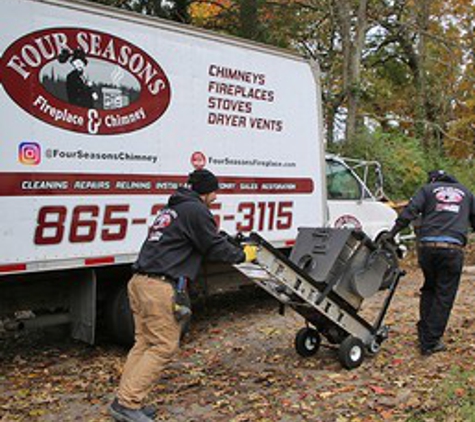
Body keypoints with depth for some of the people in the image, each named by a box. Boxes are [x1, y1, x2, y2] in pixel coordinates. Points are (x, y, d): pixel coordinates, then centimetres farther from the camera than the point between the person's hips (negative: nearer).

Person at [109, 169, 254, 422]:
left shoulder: (173, 209, 24)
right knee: (164, 346, -4)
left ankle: (125, 400, 13)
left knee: (144, 342, 12)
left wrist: (230, 245, 31)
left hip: (140, 282, 10)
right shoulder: (196, 211, -5)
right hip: (160, 286, -10)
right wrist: (242, 255, 13)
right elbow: (215, 247, -3)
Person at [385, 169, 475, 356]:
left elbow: (409, 212, -1)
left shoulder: (428, 189, 14)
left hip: (427, 246, 1)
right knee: (444, 295, 4)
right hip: (452, 248, 0)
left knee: (429, 289, 20)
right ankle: (431, 343, 4)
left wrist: (391, 234, -2)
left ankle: (424, 333, 20)